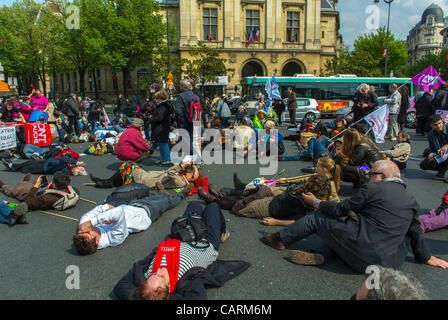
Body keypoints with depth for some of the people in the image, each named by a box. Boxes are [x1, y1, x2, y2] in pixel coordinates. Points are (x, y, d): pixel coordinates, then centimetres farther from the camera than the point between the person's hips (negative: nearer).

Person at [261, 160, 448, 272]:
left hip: (361, 250, -6)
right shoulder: (411, 200, 12)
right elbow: (415, 232, 20)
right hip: (390, 262, 7)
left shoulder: (373, 188, -5)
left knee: (316, 218, 8)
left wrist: (315, 202, 16)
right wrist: (426, 258, 36)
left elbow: (341, 209, 0)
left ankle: (280, 239, 25)